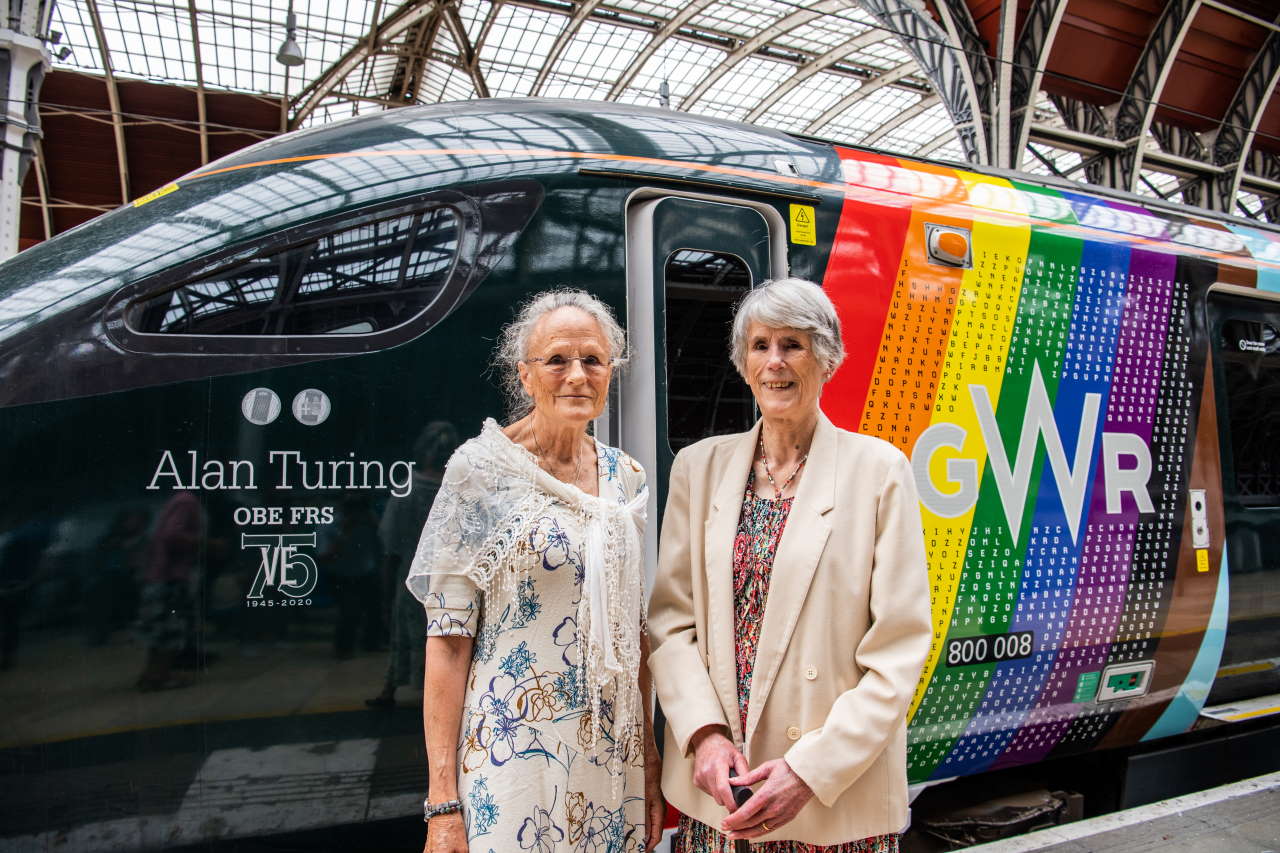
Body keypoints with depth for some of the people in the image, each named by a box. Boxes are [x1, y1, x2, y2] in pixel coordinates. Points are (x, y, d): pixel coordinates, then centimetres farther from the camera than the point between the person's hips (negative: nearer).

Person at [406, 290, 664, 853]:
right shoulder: (480, 468, -10)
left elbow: (632, 626, 9)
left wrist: (649, 764, 8)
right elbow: (448, 636, -11)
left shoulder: (624, 477, 3)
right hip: (513, 753, -4)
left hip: (613, 757, 5)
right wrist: (443, 806, -13)